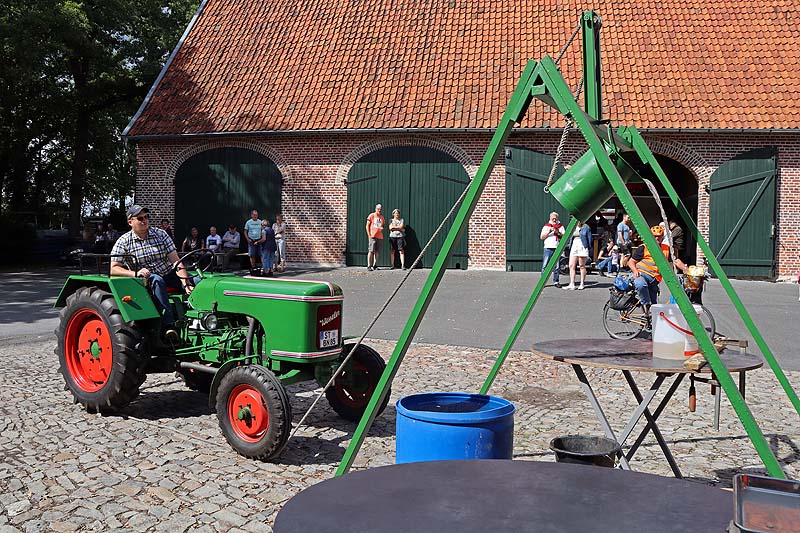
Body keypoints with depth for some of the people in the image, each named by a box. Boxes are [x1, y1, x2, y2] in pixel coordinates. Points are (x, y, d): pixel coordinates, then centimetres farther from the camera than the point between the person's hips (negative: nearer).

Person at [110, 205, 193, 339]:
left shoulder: (160, 234, 4)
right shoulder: (124, 242, -1)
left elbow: (176, 261, -3)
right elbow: (113, 268, -9)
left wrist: (186, 283, -18)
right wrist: (135, 273, -27)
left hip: (169, 275, 3)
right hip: (144, 280, -3)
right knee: (157, 280, -39)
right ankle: (168, 325, -44)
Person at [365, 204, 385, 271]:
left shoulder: (382, 217, 16)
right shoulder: (371, 215, 2)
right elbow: (367, 226, 1)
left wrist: (382, 228, 0)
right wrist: (369, 235, -8)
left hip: (380, 237, 5)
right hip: (372, 236, -5)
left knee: (377, 252, 6)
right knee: (371, 251, -9)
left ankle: (375, 265, 13)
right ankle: (369, 266, -9)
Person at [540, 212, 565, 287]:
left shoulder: (560, 226, 14)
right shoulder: (546, 226, 12)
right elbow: (541, 237, 6)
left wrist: (558, 233, -9)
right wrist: (548, 232, -9)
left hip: (557, 249, 1)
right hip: (548, 248, -1)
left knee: (556, 266, 1)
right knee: (544, 266, -4)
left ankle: (556, 282, 7)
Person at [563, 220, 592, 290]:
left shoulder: (586, 228, 1)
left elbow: (589, 238, 1)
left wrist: (588, 247, -5)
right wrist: (570, 247, 14)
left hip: (582, 247, -5)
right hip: (574, 247, 5)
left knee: (582, 266, 2)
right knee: (571, 266, -5)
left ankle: (582, 284, 9)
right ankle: (572, 285, -6)